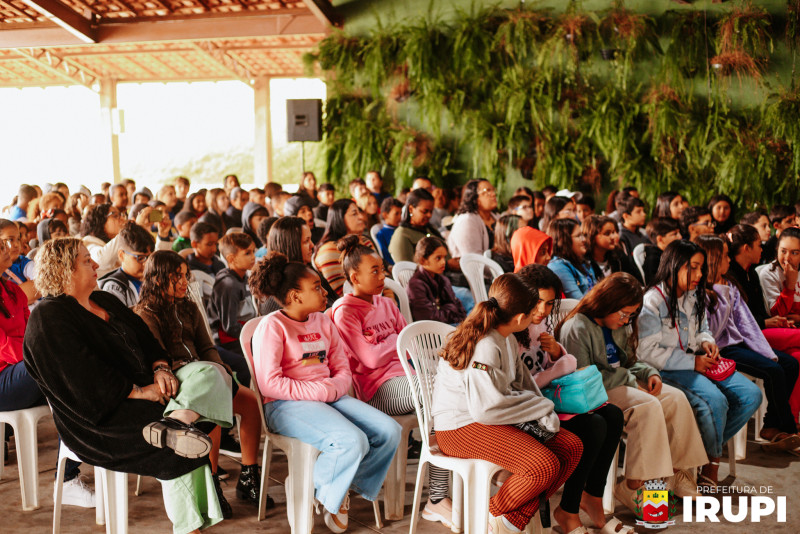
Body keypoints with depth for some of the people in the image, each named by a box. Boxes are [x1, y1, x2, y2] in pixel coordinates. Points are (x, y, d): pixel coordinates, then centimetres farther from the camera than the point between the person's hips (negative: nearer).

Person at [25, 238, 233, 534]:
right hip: (102, 416, -9)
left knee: (209, 373, -17)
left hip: (143, 386, 9)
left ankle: (175, 421, -44)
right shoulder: (49, 319, -11)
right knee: (180, 444, -28)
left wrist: (160, 368, -6)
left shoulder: (105, 301, 19)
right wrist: (139, 392, -21)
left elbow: (143, 336, 16)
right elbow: (83, 374, -20)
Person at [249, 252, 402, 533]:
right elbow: (269, 383, -15)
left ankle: (347, 487, 8)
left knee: (390, 431, -11)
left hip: (330, 398, 7)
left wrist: (334, 388, -8)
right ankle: (323, 494, -1)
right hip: (287, 405, -7)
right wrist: (317, 391, -17)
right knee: (353, 441, -30)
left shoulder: (324, 322, 15)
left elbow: (343, 369, 16)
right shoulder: (272, 326, -6)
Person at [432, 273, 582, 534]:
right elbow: (487, 408, -26)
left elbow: (521, 383, 16)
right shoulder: (485, 348, -23)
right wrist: (541, 407, -14)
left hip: (493, 419, 10)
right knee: (545, 465, -27)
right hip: (461, 427, -10)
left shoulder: (506, 339, 9)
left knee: (572, 446, -3)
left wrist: (539, 407, -5)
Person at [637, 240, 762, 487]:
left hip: (697, 362, 8)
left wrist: (706, 342, 2)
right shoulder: (653, 301, -12)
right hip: (668, 370, -8)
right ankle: (712, 460, -4)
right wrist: (692, 362, -16)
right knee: (715, 400, -31)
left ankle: (710, 448, 4)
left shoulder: (694, 296, 12)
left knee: (751, 395, -9)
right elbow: (647, 352, -17)